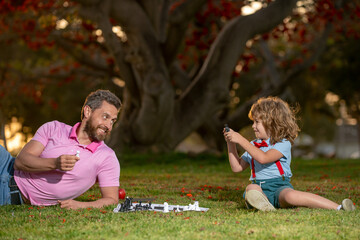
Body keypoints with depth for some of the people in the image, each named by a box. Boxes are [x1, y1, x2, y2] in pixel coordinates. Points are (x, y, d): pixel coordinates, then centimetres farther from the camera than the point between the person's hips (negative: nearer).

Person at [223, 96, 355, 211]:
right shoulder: (253, 145, 23)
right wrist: (231, 144, 12)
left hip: (280, 186, -5)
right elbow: (237, 167, 23)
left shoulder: (283, 144, 0)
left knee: (290, 196, -38)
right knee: (251, 188, -32)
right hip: (259, 187, 5)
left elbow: (263, 158, -17)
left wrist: (241, 140, -13)